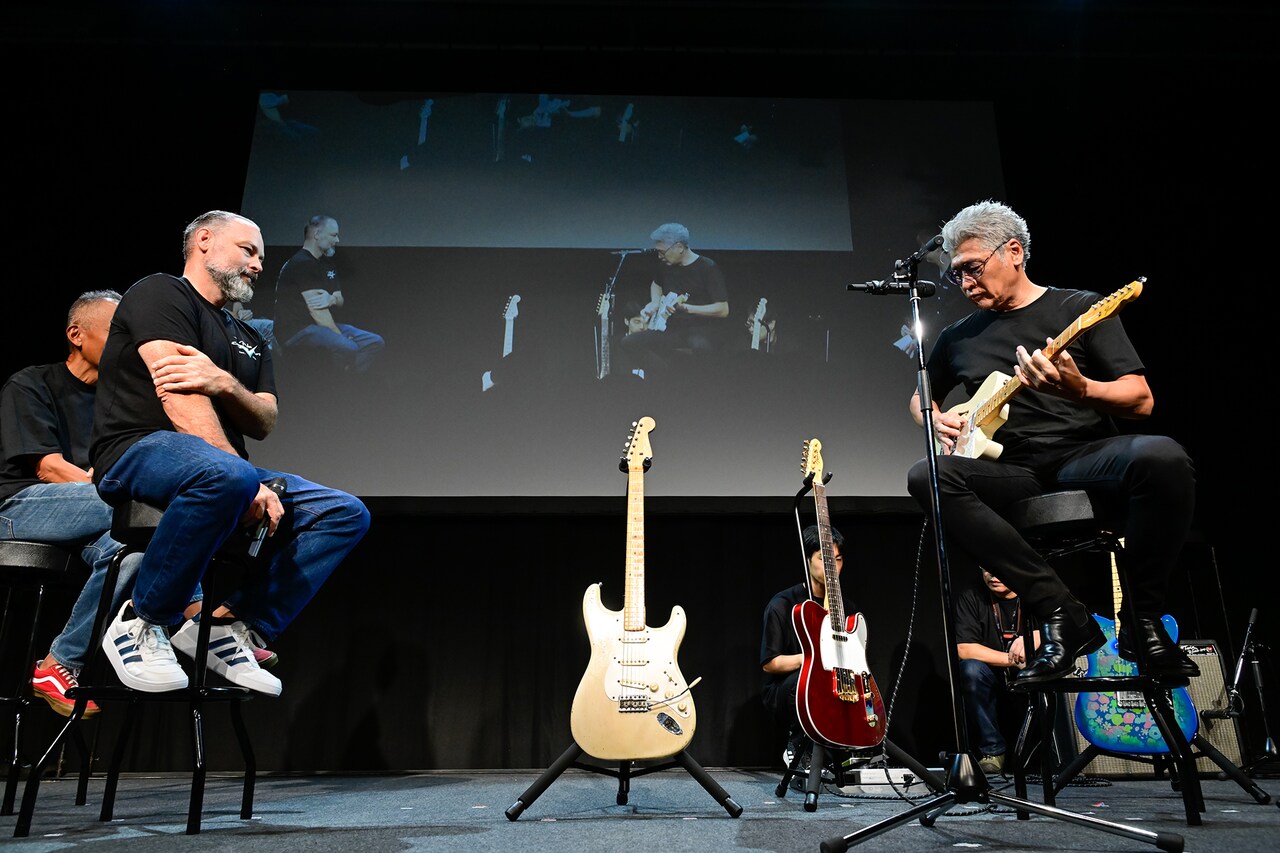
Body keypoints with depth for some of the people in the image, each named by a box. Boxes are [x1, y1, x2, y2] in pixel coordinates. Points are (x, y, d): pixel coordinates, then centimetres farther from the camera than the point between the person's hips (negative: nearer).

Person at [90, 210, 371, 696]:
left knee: (346, 514, -7)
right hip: (141, 452, -8)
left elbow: (264, 423, 8)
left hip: (222, 468, 8)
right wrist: (247, 479, -22)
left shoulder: (249, 341, 25)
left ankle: (230, 625, -10)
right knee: (225, 476, -41)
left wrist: (225, 384, -15)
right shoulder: (160, 293, 2)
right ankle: (140, 622, -19)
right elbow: (181, 401, -14)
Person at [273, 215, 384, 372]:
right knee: (347, 348, -34)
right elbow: (316, 310, -19)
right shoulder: (302, 263, -13)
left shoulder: (326, 263, 17)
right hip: (297, 330, -9)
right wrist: (341, 336, -19)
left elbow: (340, 300, 15)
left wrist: (333, 299, -11)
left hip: (323, 325, 9)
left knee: (375, 342, -7)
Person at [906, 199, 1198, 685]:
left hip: (1086, 457, -3)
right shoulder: (959, 337, 15)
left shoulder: (1081, 308, 5)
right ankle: (1062, 615, -23)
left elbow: (1141, 401, -3)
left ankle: (1143, 618, -12)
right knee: (926, 477, -28)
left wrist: (1079, 389, -24)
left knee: (1162, 457, -36)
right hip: (1013, 472, 3)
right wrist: (936, 420, 6)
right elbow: (920, 397, 30)